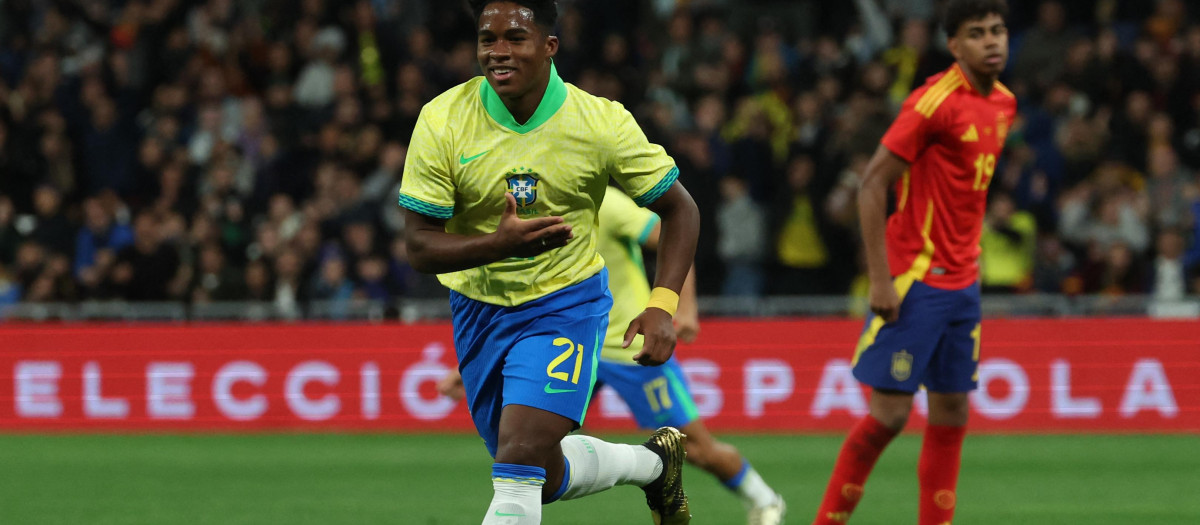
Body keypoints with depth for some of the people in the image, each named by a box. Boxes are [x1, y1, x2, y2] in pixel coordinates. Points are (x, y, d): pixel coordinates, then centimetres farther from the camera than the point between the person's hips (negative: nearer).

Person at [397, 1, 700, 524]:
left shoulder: (601, 123, -16)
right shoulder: (442, 121, -15)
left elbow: (679, 210, -4)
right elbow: (419, 246, -13)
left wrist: (662, 306, -18)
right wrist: (500, 243, -32)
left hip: (566, 304, -3)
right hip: (479, 305, 3)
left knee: (521, 458, -22)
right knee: (545, 478, 13)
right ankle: (654, 462, 41)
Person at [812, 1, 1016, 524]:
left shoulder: (1003, 104, 10)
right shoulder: (934, 101, -15)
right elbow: (872, 184, -15)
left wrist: (970, 258, 15)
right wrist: (880, 279, -19)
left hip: (961, 283, 8)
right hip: (912, 281, -7)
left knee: (951, 412, 6)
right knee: (890, 411, -8)